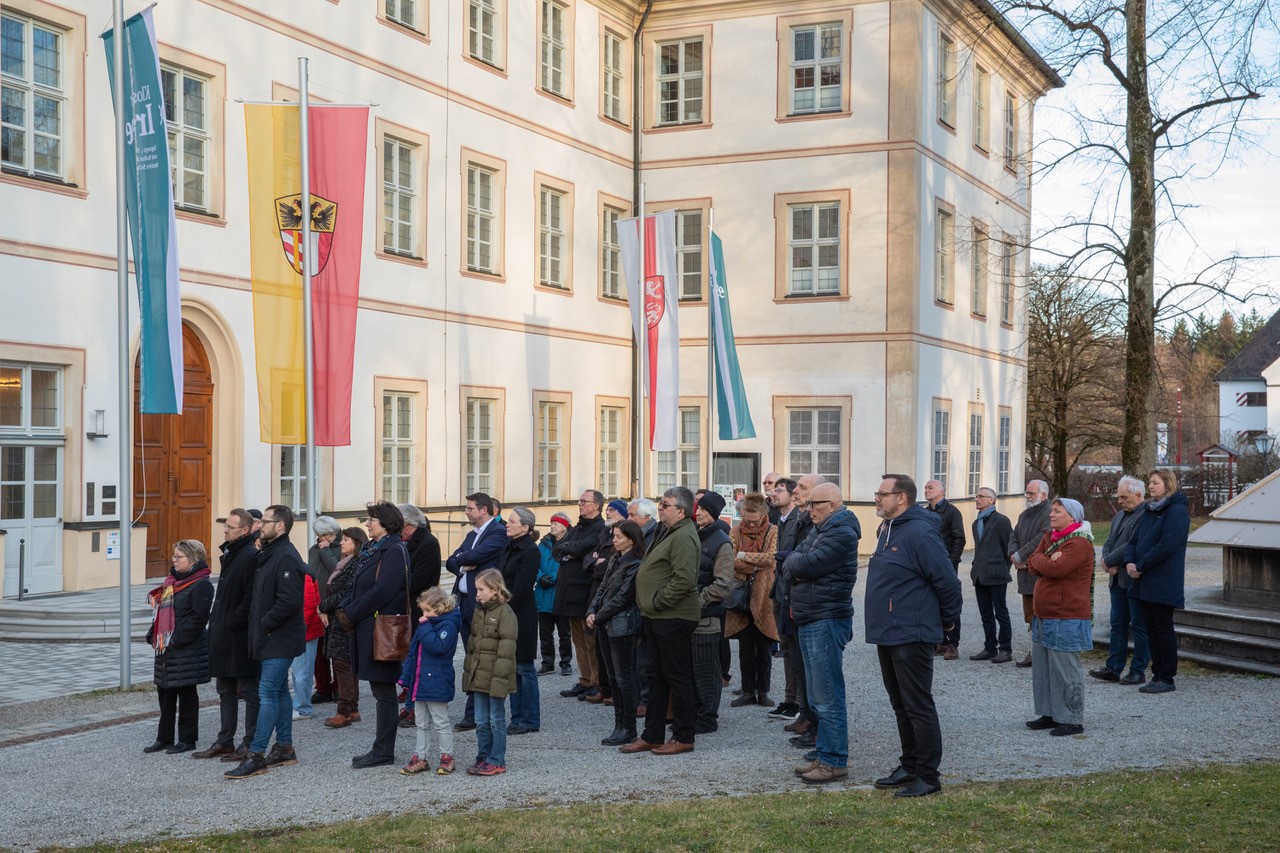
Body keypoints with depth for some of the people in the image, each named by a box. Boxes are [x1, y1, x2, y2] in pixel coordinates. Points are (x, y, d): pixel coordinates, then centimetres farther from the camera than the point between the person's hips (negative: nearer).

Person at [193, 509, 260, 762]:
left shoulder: (251, 556, -16)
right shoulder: (229, 554, 15)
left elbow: (250, 599, -22)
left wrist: (231, 623, -18)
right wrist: (216, 621, 13)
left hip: (240, 636, -10)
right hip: (223, 636, 10)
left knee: (248, 690, -1)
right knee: (225, 690, 15)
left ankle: (250, 745, 5)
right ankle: (225, 742, 23)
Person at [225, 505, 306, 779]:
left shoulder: (286, 558, -18)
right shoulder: (269, 554, 15)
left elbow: (289, 600, -26)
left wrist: (265, 623, -17)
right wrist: (259, 626, 10)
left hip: (280, 640, -10)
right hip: (271, 638, 10)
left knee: (268, 693, -9)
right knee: (279, 691, 15)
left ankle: (256, 756, -9)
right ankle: (284, 748, 24)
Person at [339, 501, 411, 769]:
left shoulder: (394, 551, -14)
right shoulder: (373, 549, 16)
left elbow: (381, 592, -21)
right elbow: (355, 585, 16)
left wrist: (351, 614, -14)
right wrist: (344, 609, -1)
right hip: (366, 629, 9)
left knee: (383, 691, -2)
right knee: (380, 690, 13)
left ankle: (383, 751, 4)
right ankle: (382, 749, 20)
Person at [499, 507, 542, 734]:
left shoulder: (530, 551, -13)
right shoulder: (509, 546, 12)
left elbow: (521, 588, -17)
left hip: (521, 616, -8)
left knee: (523, 667, -1)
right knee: (512, 668, 12)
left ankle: (530, 720, 7)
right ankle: (518, 717, 20)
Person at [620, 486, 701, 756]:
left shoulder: (684, 537, -17)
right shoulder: (671, 534, 17)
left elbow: (684, 579, -27)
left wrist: (657, 602, -18)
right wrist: (650, 604, 16)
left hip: (674, 619, -11)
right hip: (657, 617, 11)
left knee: (677, 676, -2)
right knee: (657, 677, 14)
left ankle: (683, 738, 7)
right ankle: (652, 735, 21)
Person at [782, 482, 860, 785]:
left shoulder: (841, 533, -14)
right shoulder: (818, 530, 17)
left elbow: (808, 564, -22)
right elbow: (789, 564, 11)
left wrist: (794, 562, -2)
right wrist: (797, 567, -9)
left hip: (826, 623, -10)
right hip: (808, 621, 10)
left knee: (828, 698, -7)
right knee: (817, 696, 15)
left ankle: (834, 760, -2)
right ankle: (822, 753, 23)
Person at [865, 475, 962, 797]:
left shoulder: (920, 533, -18)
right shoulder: (887, 530, 13)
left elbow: (948, 581, -17)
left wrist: (948, 620, -7)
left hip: (911, 637, -10)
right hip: (888, 635, 10)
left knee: (918, 707, -4)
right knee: (901, 706, 17)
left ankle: (928, 777, 3)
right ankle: (909, 767, 27)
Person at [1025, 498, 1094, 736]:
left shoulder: (1079, 543, -14)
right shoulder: (1050, 537, 14)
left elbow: (1056, 569, -24)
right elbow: (1033, 567, 6)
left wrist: (1040, 560, -7)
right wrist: (1048, 561, -13)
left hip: (1066, 619, -9)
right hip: (1044, 616, 9)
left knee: (1065, 671, -4)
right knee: (1043, 669, 14)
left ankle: (1072, 720, 5)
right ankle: (1049, 714, 24)